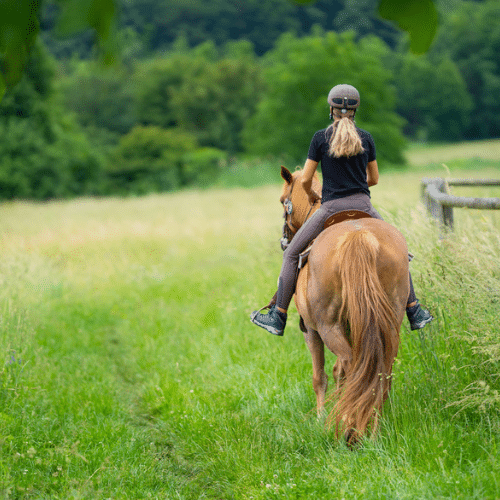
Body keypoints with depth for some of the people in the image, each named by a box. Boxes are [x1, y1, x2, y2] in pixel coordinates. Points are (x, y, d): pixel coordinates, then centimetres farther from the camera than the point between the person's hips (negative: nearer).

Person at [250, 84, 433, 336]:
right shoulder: (366, 138, 6)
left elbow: (305, 179, 1)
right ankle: (414, 312, 20)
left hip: (331, 207, -2)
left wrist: (311, 195, 22)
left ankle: (278, 317, 6)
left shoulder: (321, 138, -2)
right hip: (363, 206, 3)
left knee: (291, 254, 11)